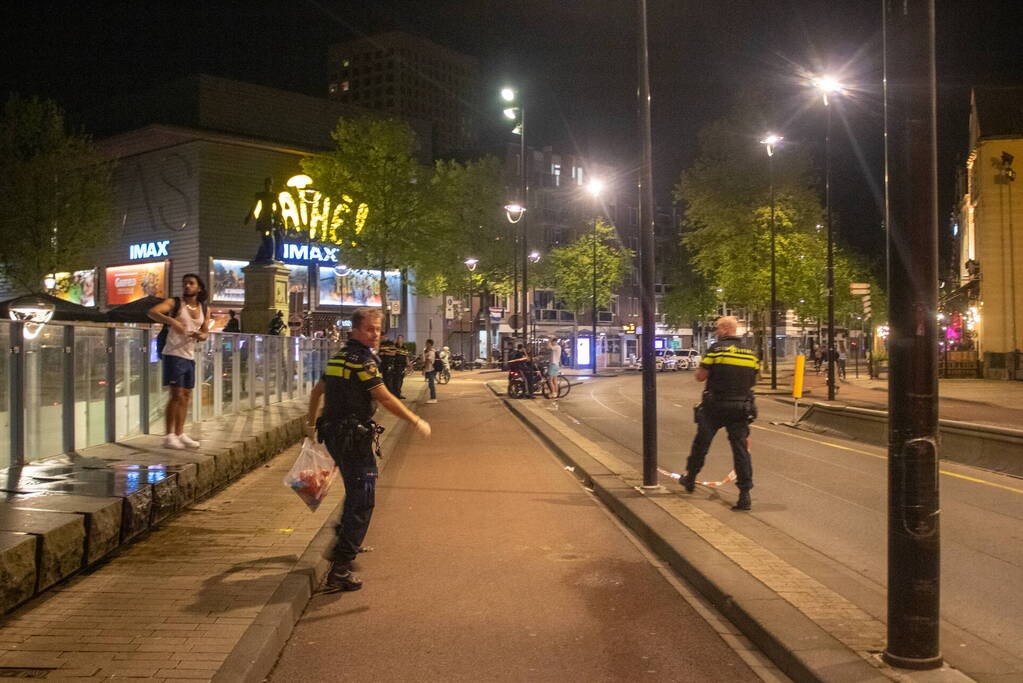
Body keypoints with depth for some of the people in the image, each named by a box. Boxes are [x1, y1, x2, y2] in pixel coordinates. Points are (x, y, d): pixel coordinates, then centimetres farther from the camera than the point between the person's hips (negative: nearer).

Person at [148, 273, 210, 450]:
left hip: (190, 356, 6)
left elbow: (205, 333, 14)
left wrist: (200, 335, -11)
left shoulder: (204, 309, 9)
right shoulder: (175, 303, -6)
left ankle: (180, 434, 18)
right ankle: (169, 436, -4)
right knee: (177, 395, -10)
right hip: (173, 354, -6)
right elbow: (152, 312, -22)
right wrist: (171, 320, -40)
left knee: (186, 396, 10)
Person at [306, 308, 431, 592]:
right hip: (354, 437, -10)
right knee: (362, 501, -6)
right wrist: (417, 421, -9)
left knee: (355, 490, 29)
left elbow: (317, 390, 24)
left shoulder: (339, 357, 14)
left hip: (333, 434, 10)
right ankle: (340, 569, -8)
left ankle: (344, 543, 45)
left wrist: (311, 422, 37)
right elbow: (385, 399, -18)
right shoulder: (364, 360, -15)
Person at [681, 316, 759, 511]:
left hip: (715, 407, -3)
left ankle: (690, 479, 31)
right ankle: (745, 494, -3)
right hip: (741, 407, 4)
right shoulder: (750, 353, 7)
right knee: (741, 448, 3)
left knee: (701, 443, 14)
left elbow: (700, 376, -7)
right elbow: (752, 381, 12)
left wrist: (703, 367, 12)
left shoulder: (717, 349, -10)